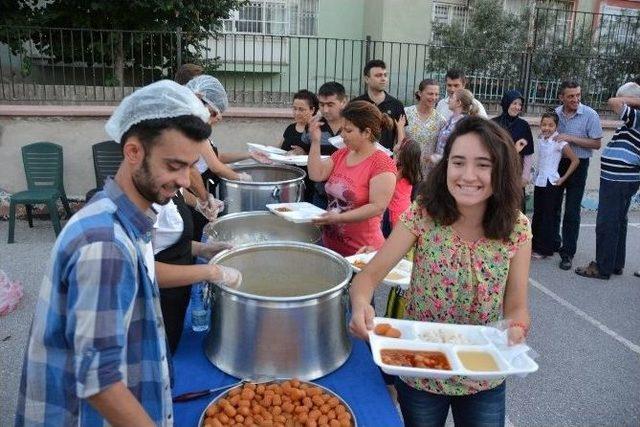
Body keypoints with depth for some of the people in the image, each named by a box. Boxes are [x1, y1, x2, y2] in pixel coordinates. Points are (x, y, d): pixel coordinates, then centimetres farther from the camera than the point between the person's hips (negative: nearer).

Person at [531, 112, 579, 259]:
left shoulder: (559, 142, -14)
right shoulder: (540, 139, 4)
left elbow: (575, 160, -12)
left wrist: (563, 178, -11)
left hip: (551, 183, -6)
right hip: (539, 181, 6)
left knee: (547, 216, 2)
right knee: (537, 214, 13)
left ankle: (544, 249, 12)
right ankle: (534, 245, 24)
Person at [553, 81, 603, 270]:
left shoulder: (590, 115, -10)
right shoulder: (556, 113, 1)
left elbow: (596, 143, -12)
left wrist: (571, 138, -20)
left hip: (578, 165, -4)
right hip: (556, 164, 4)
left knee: (572, 212, -2)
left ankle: (568, 253, 7)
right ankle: (553, 243, 31)